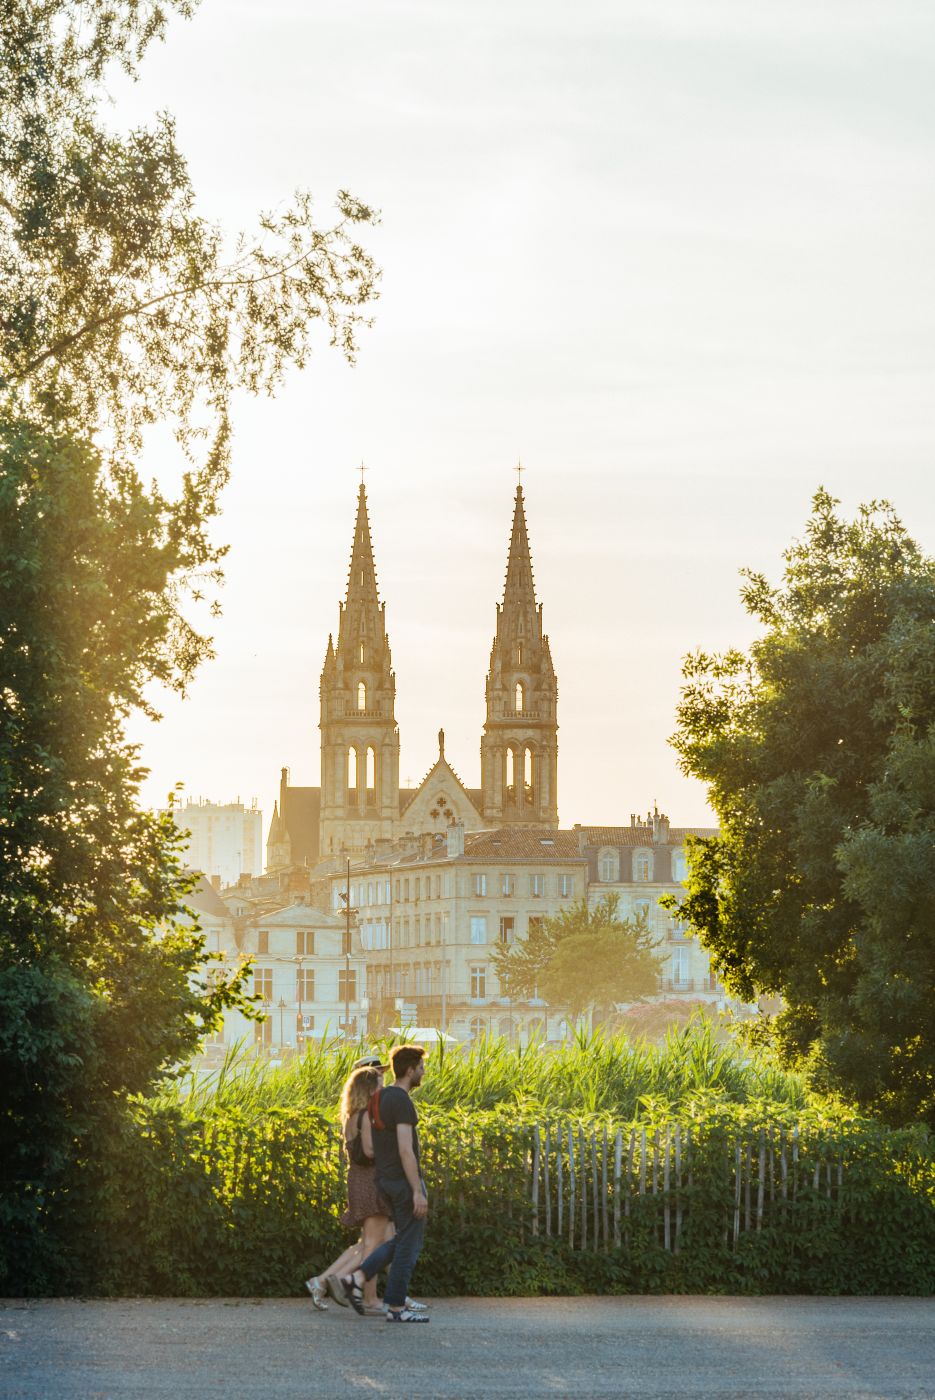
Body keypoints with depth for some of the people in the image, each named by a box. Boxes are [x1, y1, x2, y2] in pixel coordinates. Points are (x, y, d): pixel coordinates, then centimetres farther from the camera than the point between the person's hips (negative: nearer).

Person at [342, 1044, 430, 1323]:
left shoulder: (379, 1099, 12)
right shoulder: (402, 1101, -18)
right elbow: (405, 1150, -23)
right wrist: (418, 1191, -22)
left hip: (385, 1180, 9)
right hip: (405, 1181, -9)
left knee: (404, 1240, 18)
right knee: (409, 1243, 0)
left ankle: (358, 1278, 7)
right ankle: (396, 1307, 3)